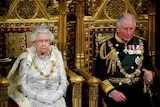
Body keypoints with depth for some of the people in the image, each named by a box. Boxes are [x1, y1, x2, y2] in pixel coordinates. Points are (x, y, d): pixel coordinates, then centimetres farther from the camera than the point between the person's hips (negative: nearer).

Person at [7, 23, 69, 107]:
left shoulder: (56, 57, 9)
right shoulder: (27, 59, 3)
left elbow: (64, 82, 11)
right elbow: (21, 84, 0)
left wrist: (57, 94, -8)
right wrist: (37, 96, -13)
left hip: (55, 99, 2)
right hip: (34, 99, -2)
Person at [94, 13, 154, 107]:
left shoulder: (141, 43, 15)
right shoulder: (106, 45, 4)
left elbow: (149, 67, 25)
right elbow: (99, 74, 1)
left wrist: (149, 74, 2)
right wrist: (111, 92, -12)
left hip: (138, 89, 3)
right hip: (114, 88, -2)